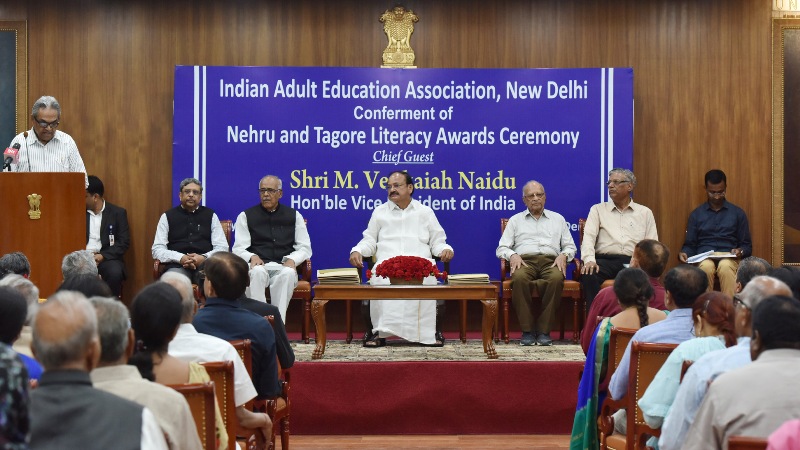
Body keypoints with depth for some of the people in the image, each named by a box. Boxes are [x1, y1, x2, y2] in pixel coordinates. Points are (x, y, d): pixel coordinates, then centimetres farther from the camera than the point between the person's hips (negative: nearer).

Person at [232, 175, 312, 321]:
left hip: (284, 267, 1)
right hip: (258, 266, 0)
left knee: (288, 273, -37)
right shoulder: (246, 216, 15)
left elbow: (305, 248, 13)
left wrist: (292, 259, -9)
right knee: (257, 272, -38)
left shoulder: (294, 216, 17)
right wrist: (252, 257, -15)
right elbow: (238, 249, 7)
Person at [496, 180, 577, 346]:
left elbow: (570, 246, 20)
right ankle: (527, 330, -29)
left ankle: (544, 330, -29)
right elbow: (501, 248, 14)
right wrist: (512, 255, -9)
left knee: (557, 278, -37)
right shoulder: (515, 220, 22)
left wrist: (563, 255, -3)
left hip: (550, 262, 1)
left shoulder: (558, 219, 25)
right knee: (519, 278, -38)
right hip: (524, 261, 0)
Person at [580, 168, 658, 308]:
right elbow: (588, 237, 5)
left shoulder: (645, 212, 20)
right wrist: (589, 260, -15)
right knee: (588, 274, -34)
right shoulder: (598, 210, 19)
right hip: (605, 260, 0)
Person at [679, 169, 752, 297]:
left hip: (728, 259, -1)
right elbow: (690, 245, 16)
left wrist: (740, 252, -9)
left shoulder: (738, 213, 14)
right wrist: (683, 253, -7)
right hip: (704, 258, 1)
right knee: (706, 266, -37)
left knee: (725, 266, -38)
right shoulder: (696, 214, 16)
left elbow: (747, 246, 15)